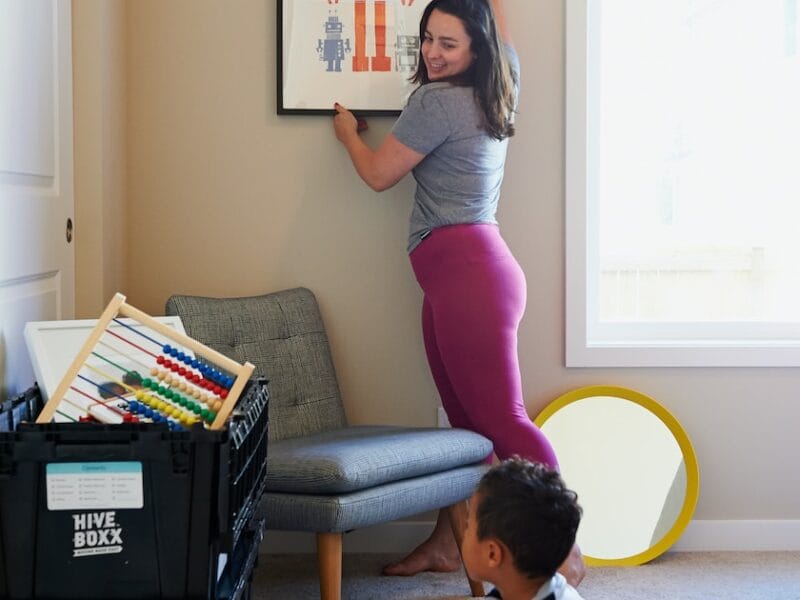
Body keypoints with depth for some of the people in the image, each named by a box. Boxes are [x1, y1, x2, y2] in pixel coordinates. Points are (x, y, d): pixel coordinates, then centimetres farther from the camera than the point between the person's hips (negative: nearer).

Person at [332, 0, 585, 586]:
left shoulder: (437, 101, -10)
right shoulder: (497, 93, 14)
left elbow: (379, 174, 1)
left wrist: (349, 134, 19)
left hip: (466, 268, -10)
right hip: (467, 268, 10)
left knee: (501, 418, -10)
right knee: (466, 420, 11)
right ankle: (446, 543, 16)